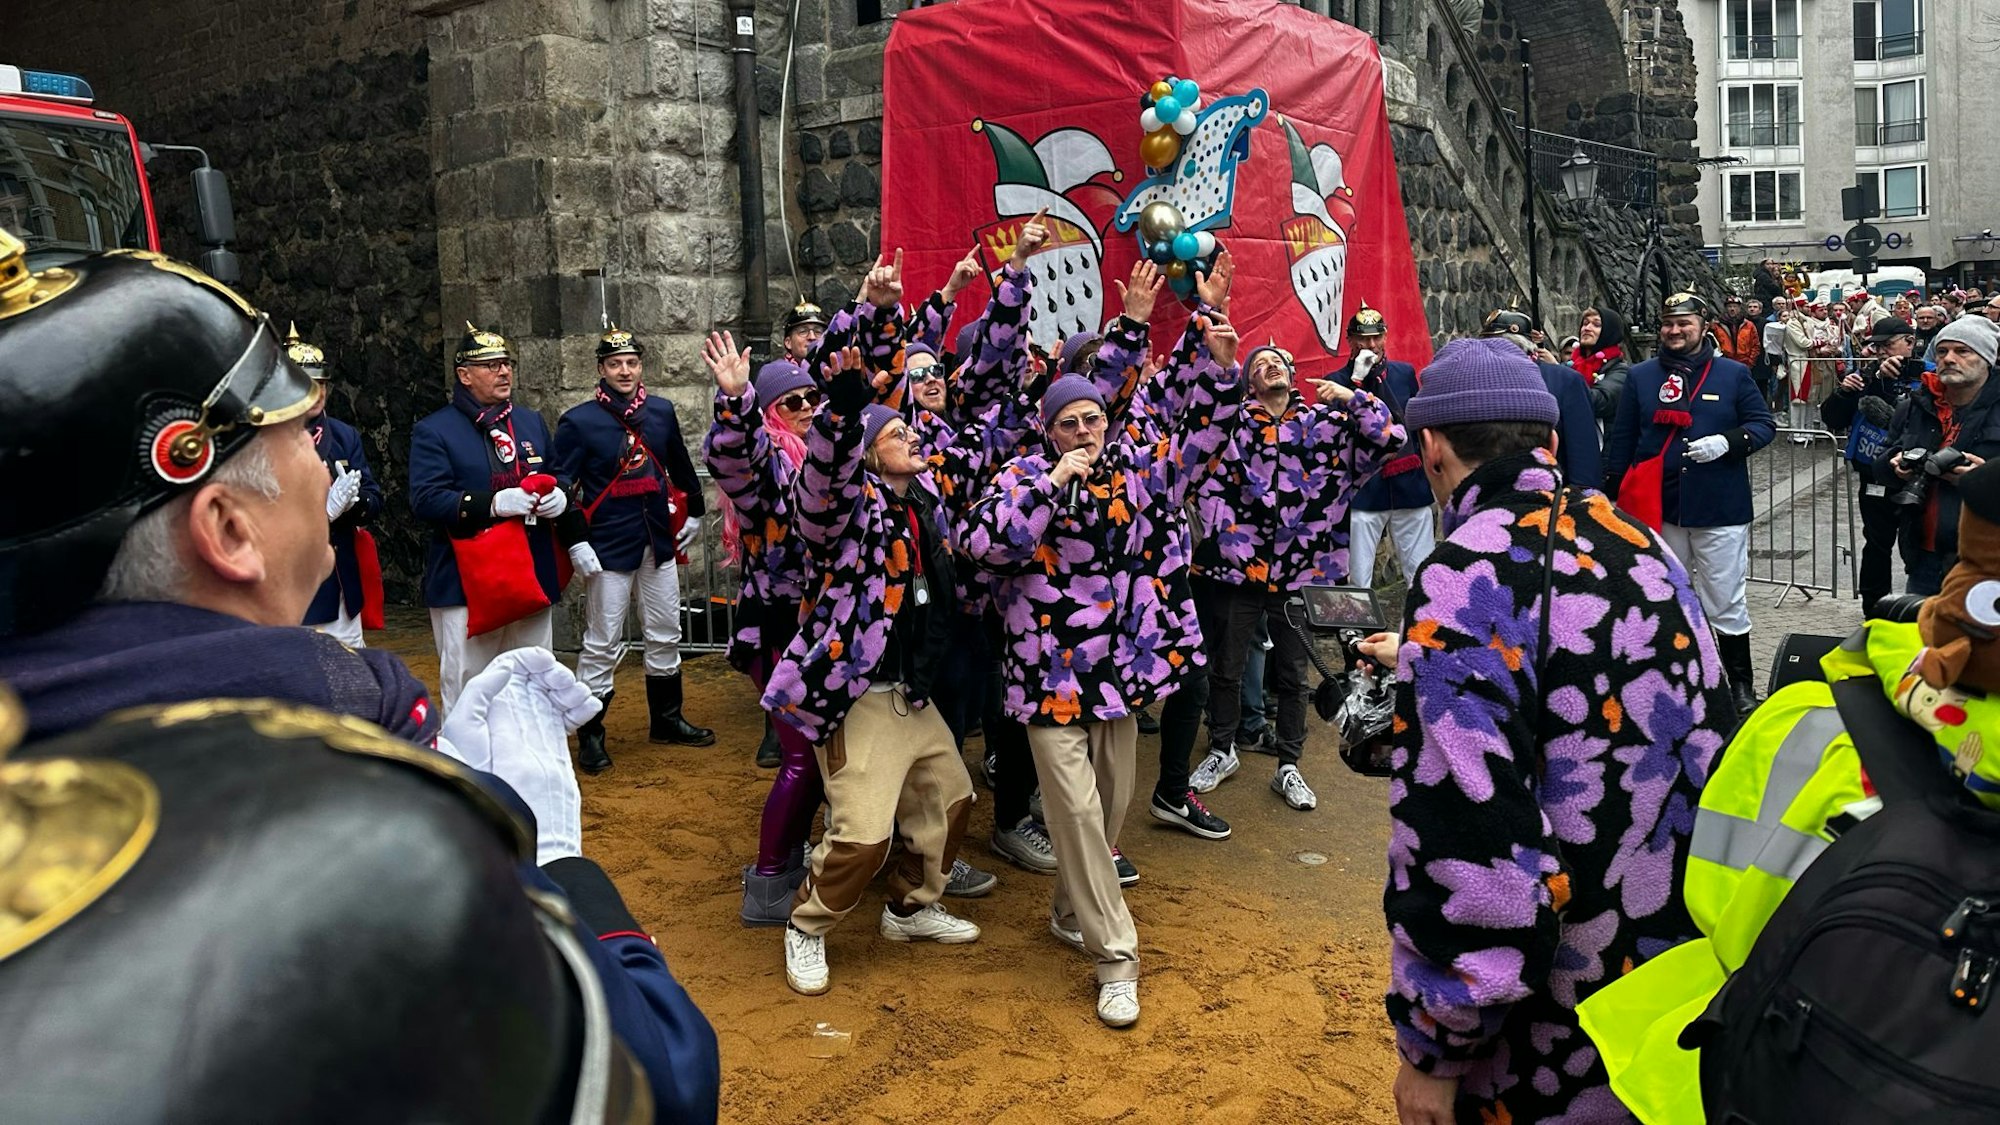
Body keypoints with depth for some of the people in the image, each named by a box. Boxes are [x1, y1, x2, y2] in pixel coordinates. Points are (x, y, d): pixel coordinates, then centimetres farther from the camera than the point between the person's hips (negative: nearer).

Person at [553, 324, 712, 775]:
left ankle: (667, 720, 30)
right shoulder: (578, 421, -8)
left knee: (666, 635, 15)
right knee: (602, 644, 0)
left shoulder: (661, 411, 5)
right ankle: (590, 736, 11)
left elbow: (680, 466, 19)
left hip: (659, 542, 5)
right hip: (609, 548, -5)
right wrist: (576, 543, -15)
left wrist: (695, 514, 22)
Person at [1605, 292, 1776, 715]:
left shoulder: (1733, 374, 2)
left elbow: (1763, 426, 3)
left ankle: (1741, 682, 17)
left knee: (1727, 601, 4)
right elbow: (1621, 441, 6)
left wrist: (1727, 442, -17)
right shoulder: (1641, 377, 6)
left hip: (1720, 508, -2)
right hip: (1657, 507, 2)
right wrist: (1615, 498, 2)